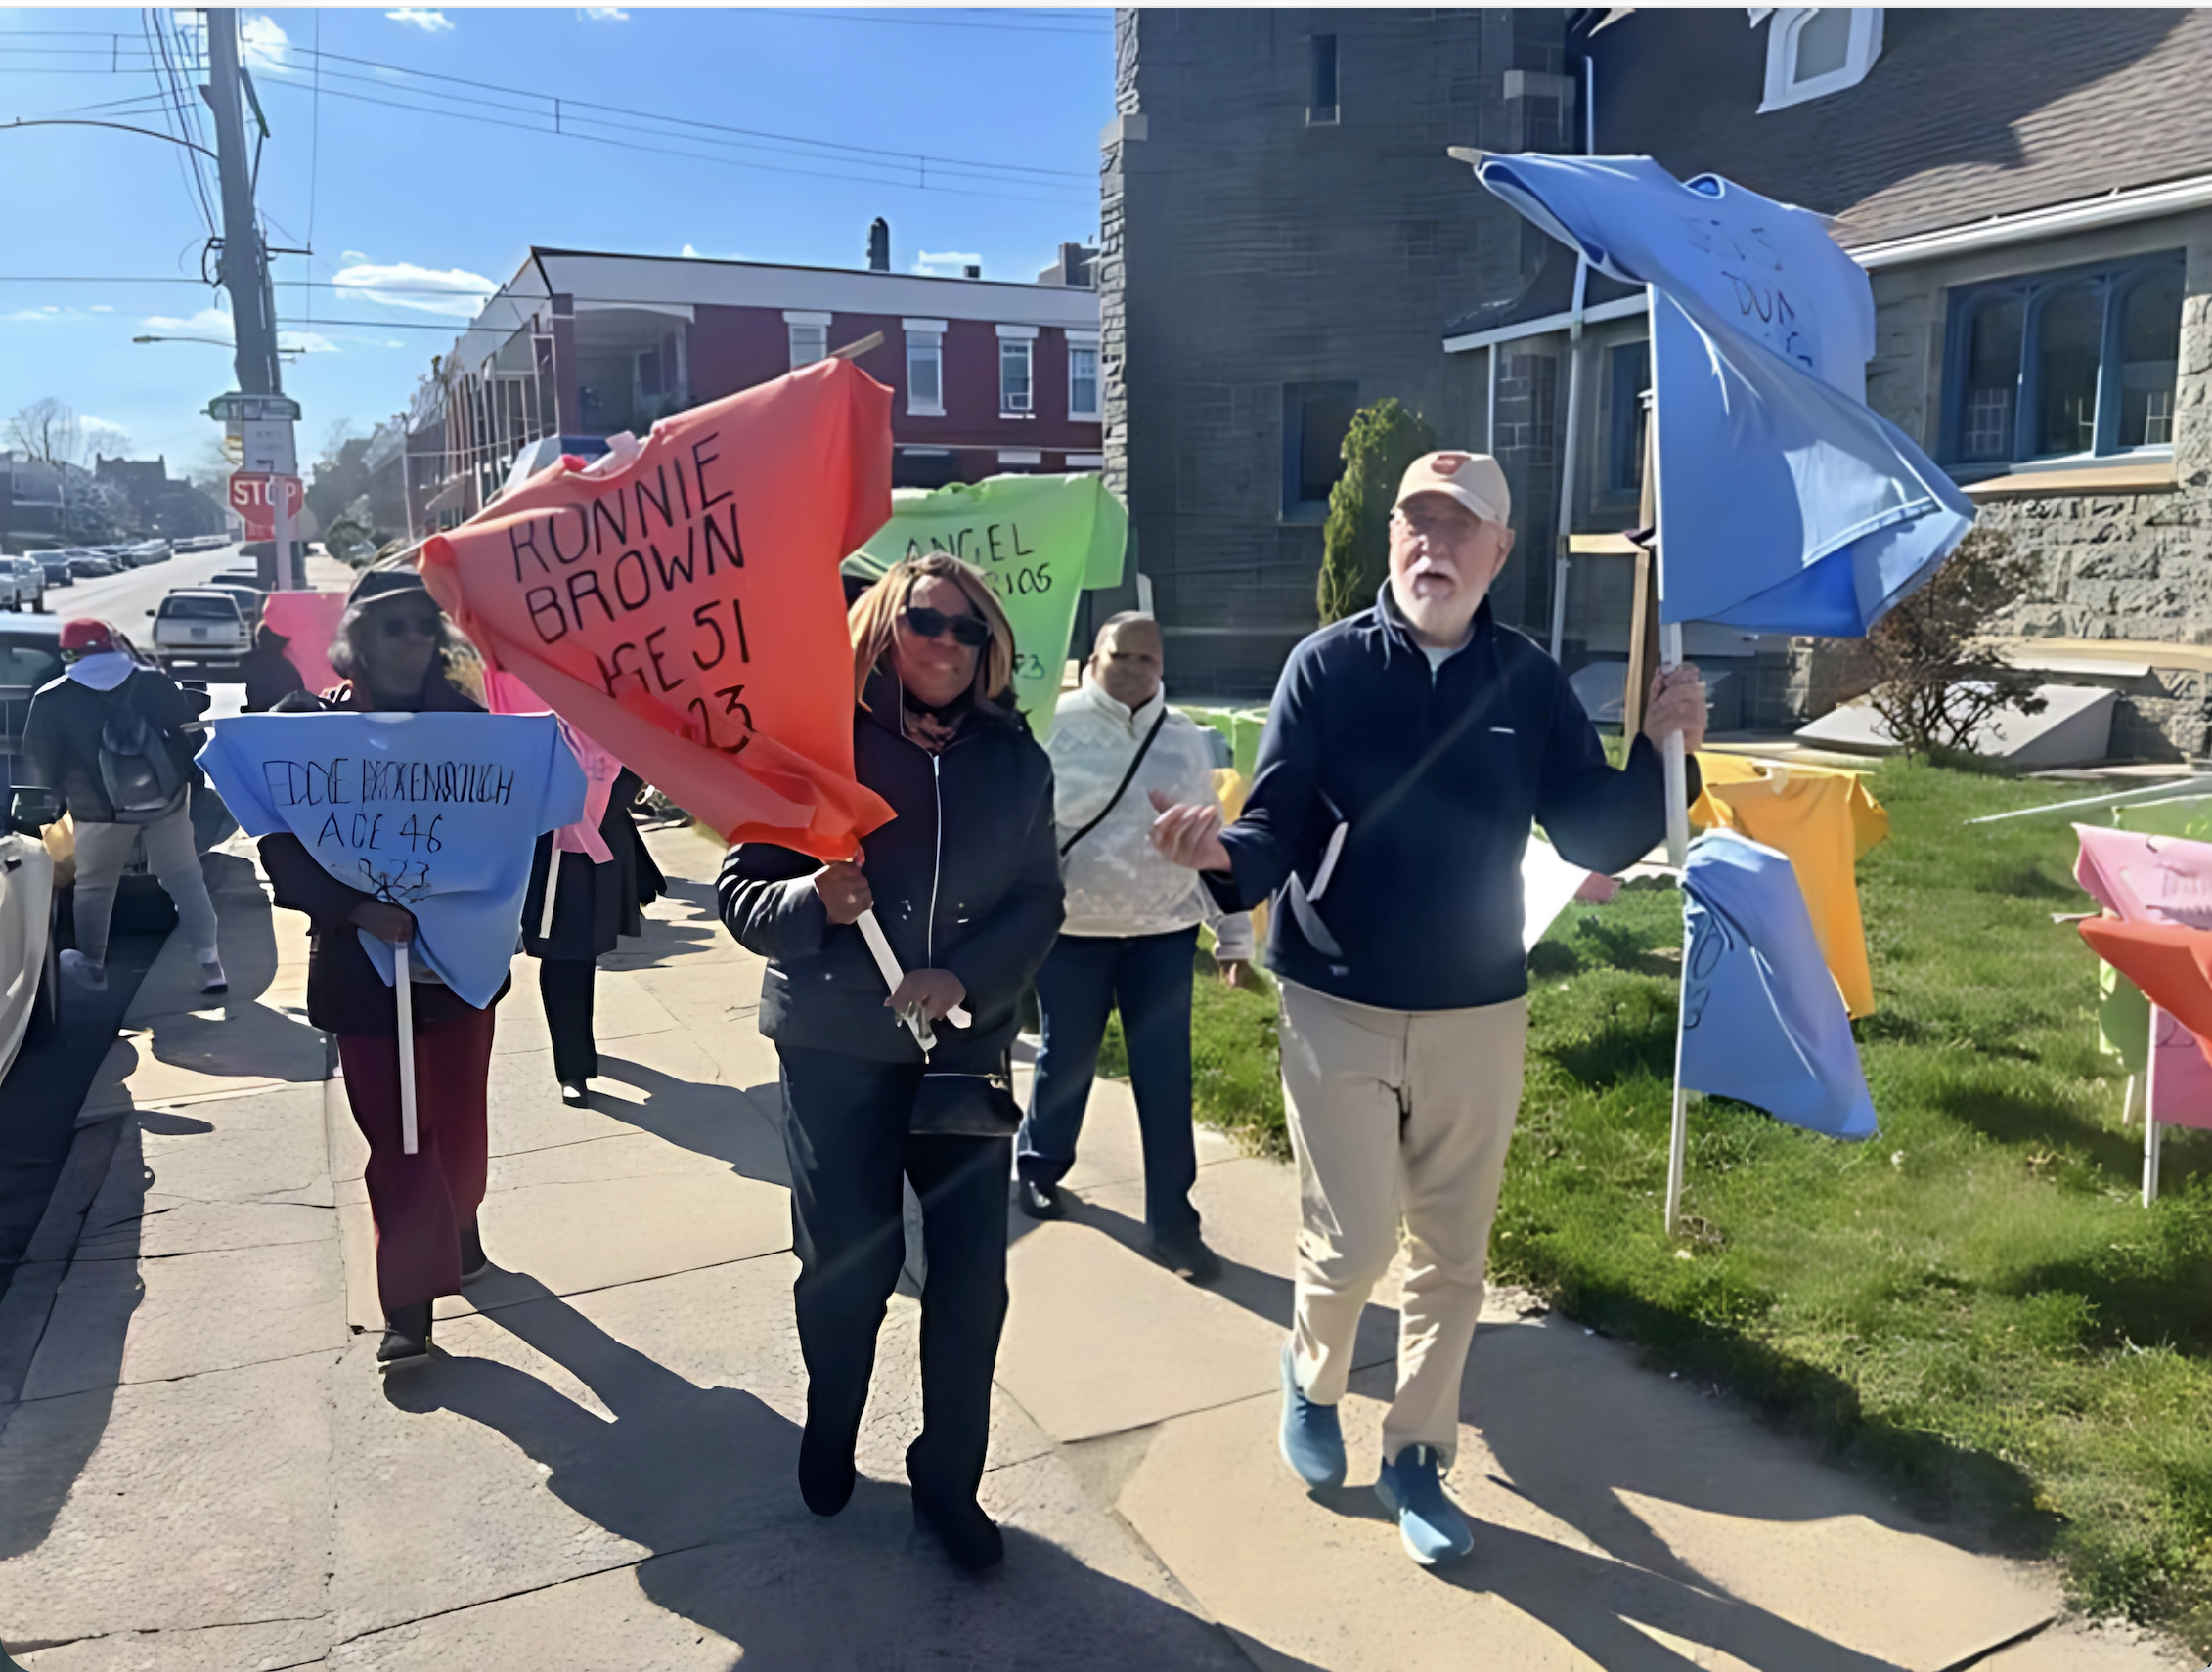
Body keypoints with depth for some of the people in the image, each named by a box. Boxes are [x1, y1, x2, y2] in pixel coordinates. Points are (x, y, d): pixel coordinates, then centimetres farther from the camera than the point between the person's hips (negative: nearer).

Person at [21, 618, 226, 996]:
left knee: (94, 886, 18)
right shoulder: (153, 681, 1)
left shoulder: (52, 700, -3)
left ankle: (92, 966, 31)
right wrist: (185, 777, 14)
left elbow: (38, 763, 2)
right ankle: (211, 965, 0)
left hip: (102, 809, -1)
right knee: (185, 879, 6)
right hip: (166, 798, 1)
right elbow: (186, 728, 2)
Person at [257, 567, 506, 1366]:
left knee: (458, 1120, 15)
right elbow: (284, 851, -10)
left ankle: (455, 1229, 42)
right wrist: (355, 908, -25)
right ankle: (408, 1299, 15)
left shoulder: (466, 720, -1)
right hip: (364, 964, -2)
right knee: (398, 1137, 1)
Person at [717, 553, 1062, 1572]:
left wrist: (965, 976, -15)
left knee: (971, 1276, 6)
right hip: (836, 1050, -2)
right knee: (847, 1263, 11)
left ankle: (948, 1481, 28)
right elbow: (741, 890, -5)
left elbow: (1038, 899, 1)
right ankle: (829, 1436, 41)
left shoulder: (1014, 759, 1)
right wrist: (815, 902, -25)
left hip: (965, 1048, 2)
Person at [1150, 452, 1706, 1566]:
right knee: (1353, 1242, -2)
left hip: (1478, 1016, 3)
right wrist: (1224, 855, -33)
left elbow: (1598, 841, 1)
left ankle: (1417, 1455, 32)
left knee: (1452, 1255, 11)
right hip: (1338, 1009, -2)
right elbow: (1275, 828, -11)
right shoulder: (1327, 666, -6)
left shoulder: (1529, 682, 0)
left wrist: (1660, 751, -15)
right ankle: (1312, 1373, 32)